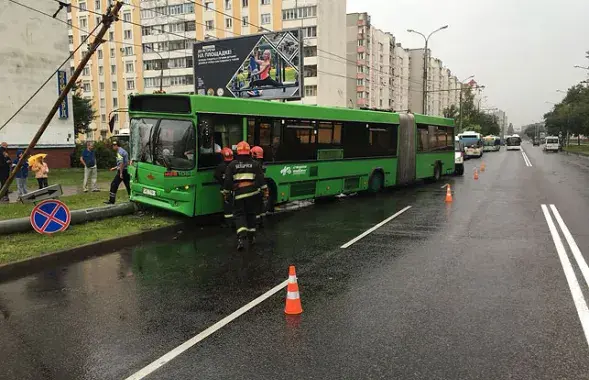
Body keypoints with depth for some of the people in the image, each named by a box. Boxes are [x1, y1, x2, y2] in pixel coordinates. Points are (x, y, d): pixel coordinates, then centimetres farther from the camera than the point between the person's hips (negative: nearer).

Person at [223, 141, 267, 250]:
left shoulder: (232, 165, 4)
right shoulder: (255, 164, 6)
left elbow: (228, 180, 2)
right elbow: (260, 179, 1)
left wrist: (226, 192, 11)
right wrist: (265, 189, 5)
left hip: (238, 192, -1)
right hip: (252, 192, 1)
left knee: (239, 214, 3)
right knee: (251, 214, 15)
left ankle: (241, 237, -17)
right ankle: (252, 237, 20)